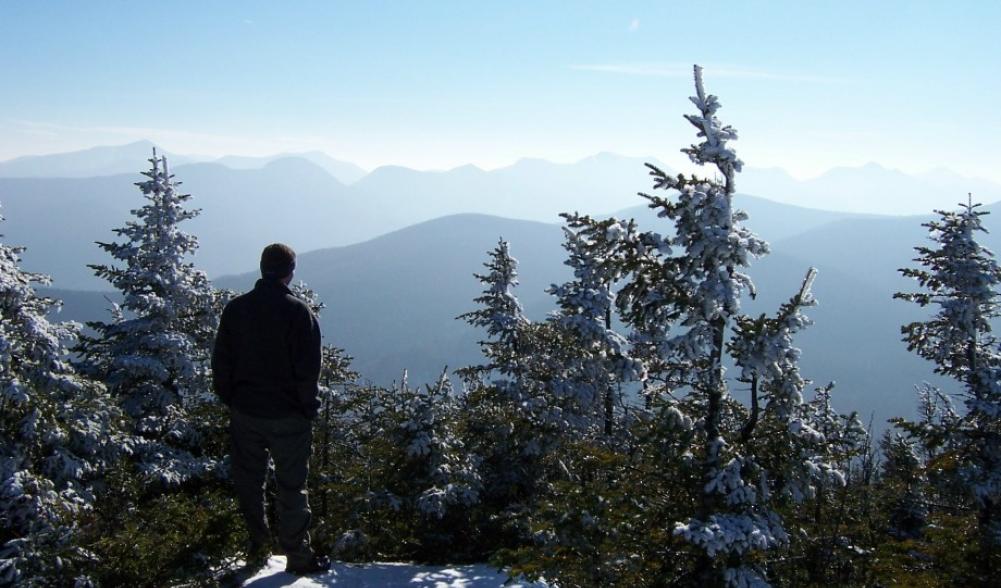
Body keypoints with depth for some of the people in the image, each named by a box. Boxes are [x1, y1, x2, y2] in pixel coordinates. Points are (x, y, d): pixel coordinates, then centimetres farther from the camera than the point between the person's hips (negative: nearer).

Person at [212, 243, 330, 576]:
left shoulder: (235, 309, 0)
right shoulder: (298, 312, -13)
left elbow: (220, 362, 4)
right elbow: (308, 367, -14)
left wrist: (230, 400, 13)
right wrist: (308, 408, -2)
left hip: (245, 413, 3)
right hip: (288, 416, -3)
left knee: (249, 482, 16)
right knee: (291, 486, 6)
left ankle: (258, 548, 23)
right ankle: (298, 555, 13)